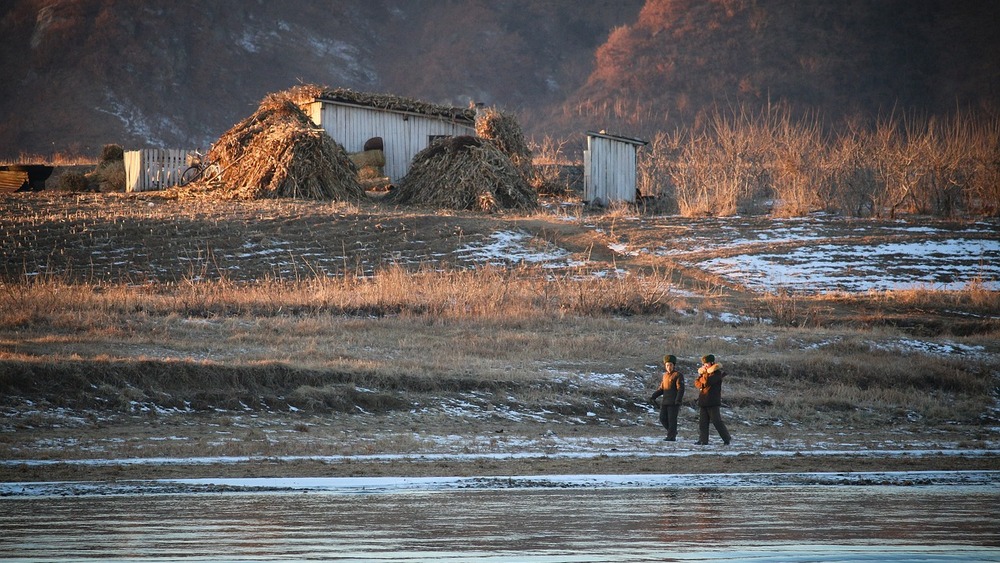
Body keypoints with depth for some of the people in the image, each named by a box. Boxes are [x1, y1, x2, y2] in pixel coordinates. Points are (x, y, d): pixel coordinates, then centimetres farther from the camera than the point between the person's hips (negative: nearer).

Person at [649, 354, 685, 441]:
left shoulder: (678, 375, -6)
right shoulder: (665, 375, 16)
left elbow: (680, 389, -12)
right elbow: (661, 388, 21)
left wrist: (678, 400, -22)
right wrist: (654, 396, 10)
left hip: (673, 402, -7)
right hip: (664, 401, 7)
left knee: (672, 419, -5)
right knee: (663, 418, 6)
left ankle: (671, 436, 1)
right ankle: (673, 432, 23)